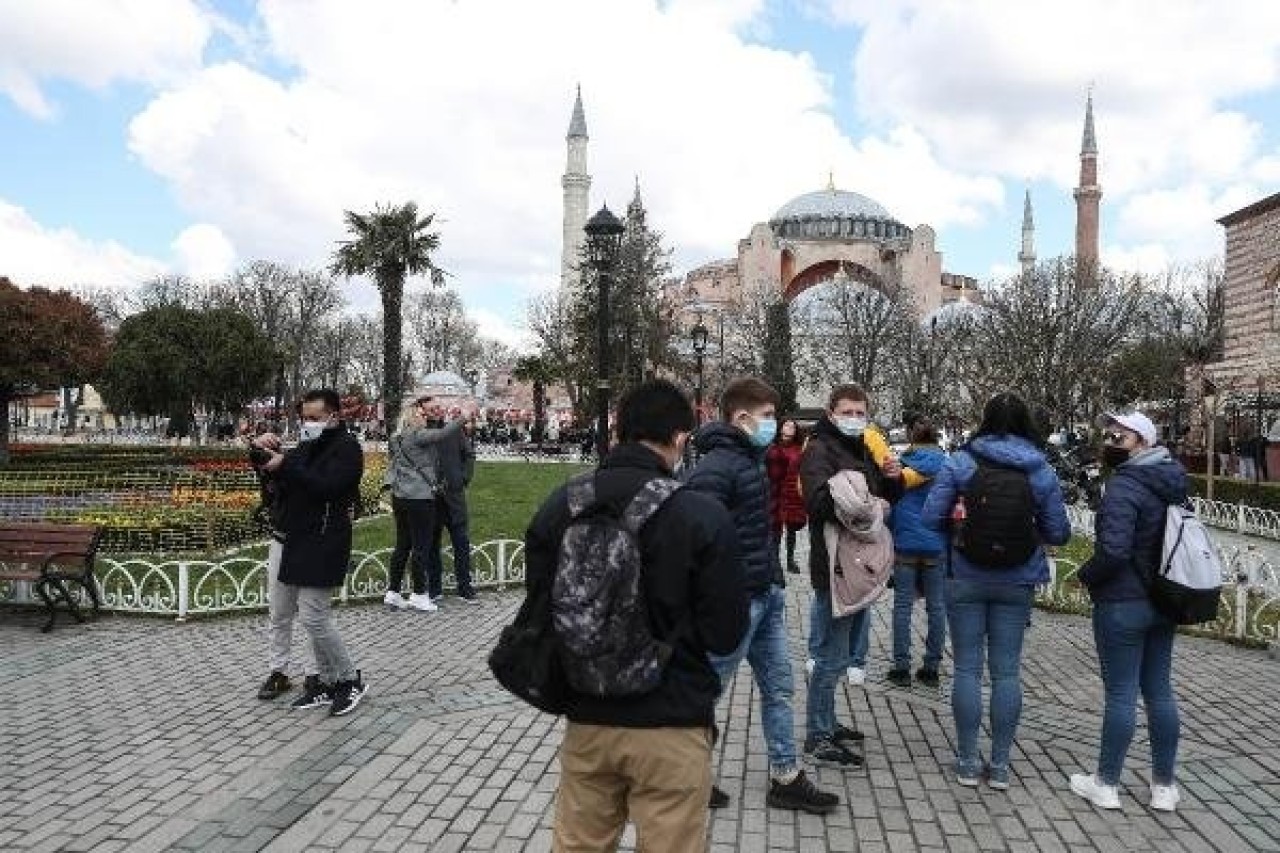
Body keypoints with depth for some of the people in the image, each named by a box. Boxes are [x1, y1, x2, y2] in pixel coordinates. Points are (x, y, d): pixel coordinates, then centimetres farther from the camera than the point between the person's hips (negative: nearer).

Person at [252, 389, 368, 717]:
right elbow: (272, 471, 18)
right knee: (279, 612, 12)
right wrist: (261, 450, -2)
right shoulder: (307, 444, 16)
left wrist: (285, 465, -25)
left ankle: (351, 681, 5)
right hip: (286, 540, 9)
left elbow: (325, 485, -24)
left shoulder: (346, 447, -10)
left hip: (319, 546, -9)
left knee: (313, 616, -9)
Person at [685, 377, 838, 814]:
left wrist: (773, 583, 20)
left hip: (765, 596, 10)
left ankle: (786, 779, 25)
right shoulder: (715, 467, -20)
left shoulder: (750, 459, 12)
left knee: (778, 686, 14)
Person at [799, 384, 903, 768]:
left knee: (837, 654, 19)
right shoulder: (820, 450, -11)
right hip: (834, 567, -9)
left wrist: (892, 478, 2)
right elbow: (820, 502, -27)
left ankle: (827, 723, 32)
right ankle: (817, 738, 10)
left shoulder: (863, 451, 17)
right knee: (832, 657, -2)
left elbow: (886, 500, 21)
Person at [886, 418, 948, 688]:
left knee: (903, 605, 5)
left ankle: (901, 667, 7)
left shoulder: (902, 464, -4)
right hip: (937, 545, 1)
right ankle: (931, 667, 14)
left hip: (905, 544, -1)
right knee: (936, 606, 9)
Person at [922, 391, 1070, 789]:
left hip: (965, 578, -1)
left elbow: (930, 517, -9)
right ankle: (1000, 765, 16)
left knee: (967, 668, 6)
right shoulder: (1041, 470, -2)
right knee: (1006, 671, 9)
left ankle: (968, 763, 13)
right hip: (1017, 582, 2)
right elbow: (1058, 533, 1)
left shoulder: (960, 461, -8)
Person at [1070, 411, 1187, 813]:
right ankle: (1164, 785, 23)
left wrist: (1087, 574, -9)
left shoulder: (1123, 487, -19)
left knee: (1120, 694, 1)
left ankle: (1106, 784, 14)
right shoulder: (1172, 483, 7)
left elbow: (1114, 551, -27)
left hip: (1123, 604, -8)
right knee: (1159, 692, 14)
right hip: (1164, 601, 8)